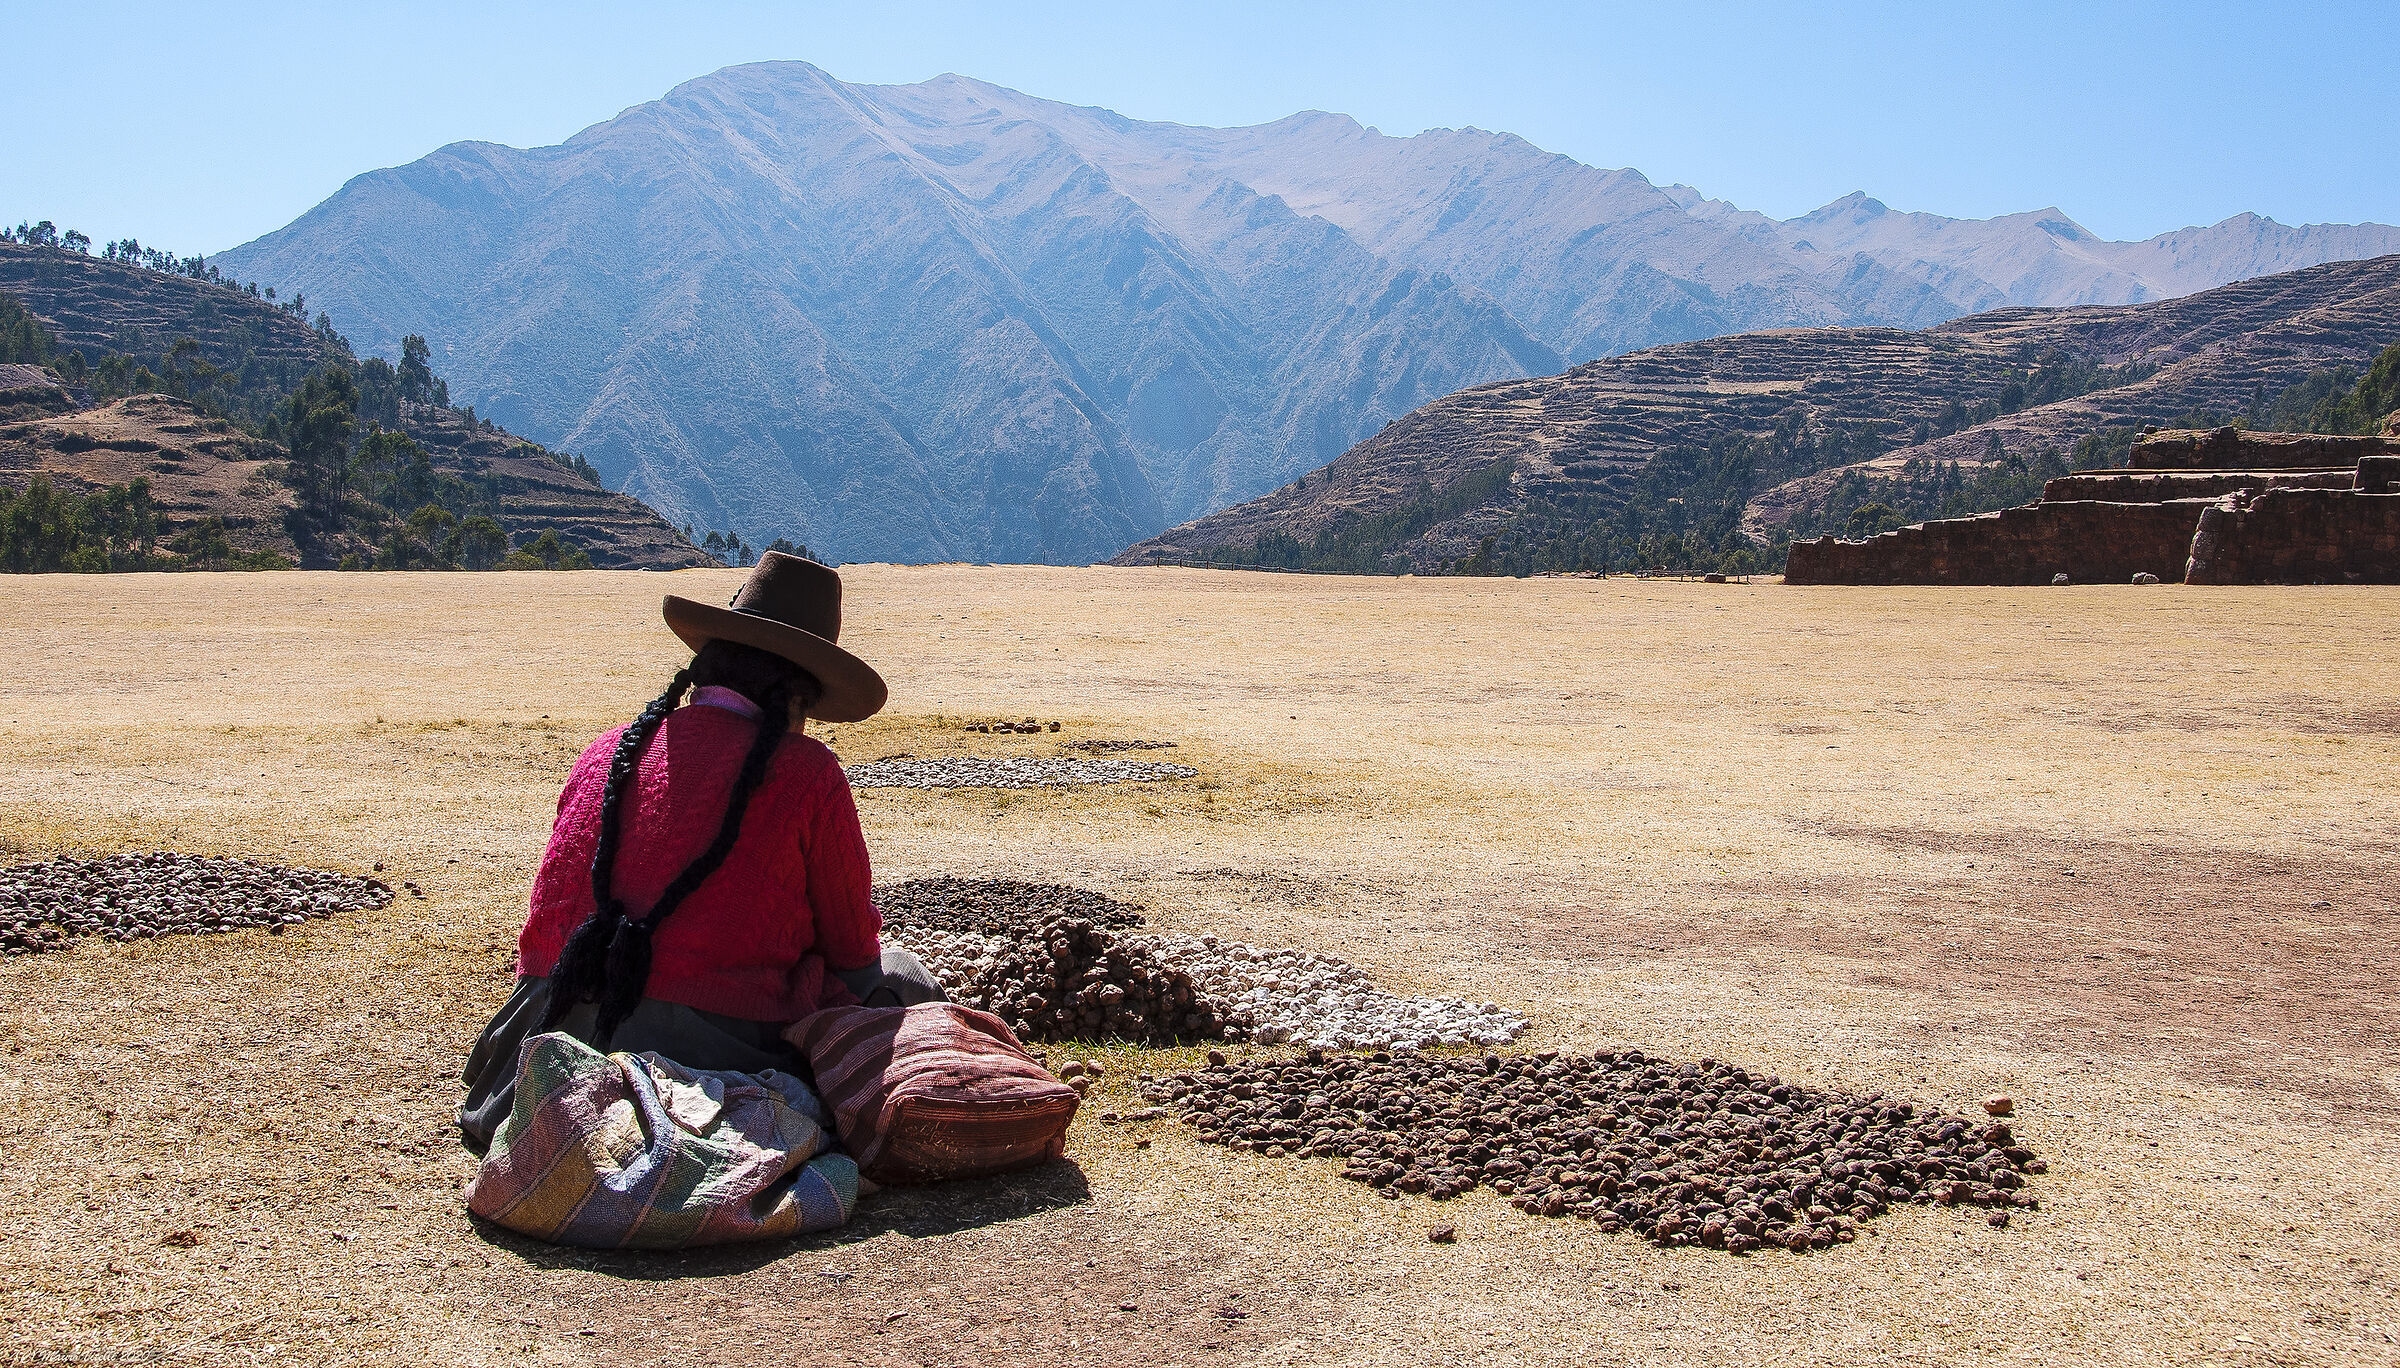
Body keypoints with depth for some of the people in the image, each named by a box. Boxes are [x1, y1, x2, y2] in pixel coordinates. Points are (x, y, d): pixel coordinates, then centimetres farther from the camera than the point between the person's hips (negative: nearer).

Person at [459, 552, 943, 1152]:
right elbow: (853, 947, 4)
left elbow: (543, 927, 17)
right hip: (724, 1045, -6)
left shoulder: (608, 751, 9)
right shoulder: (805, 771, -7)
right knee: (903, 977, 17)